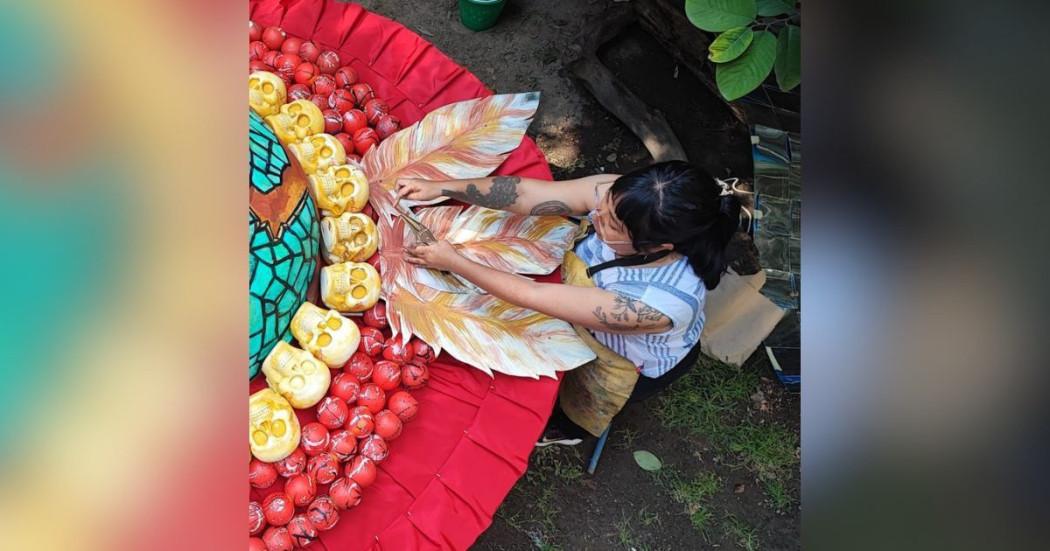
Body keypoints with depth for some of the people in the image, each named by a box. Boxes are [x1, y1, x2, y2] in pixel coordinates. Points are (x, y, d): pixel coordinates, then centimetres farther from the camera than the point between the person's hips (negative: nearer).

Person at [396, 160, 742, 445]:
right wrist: (440, 188, -41)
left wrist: (453, 262, -38)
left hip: (634, 365, -5)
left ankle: (564, 426, 37)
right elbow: (525, 194, -32)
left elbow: (535, 297, -43)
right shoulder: (621, 198, -33)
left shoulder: (664, 301, -47)